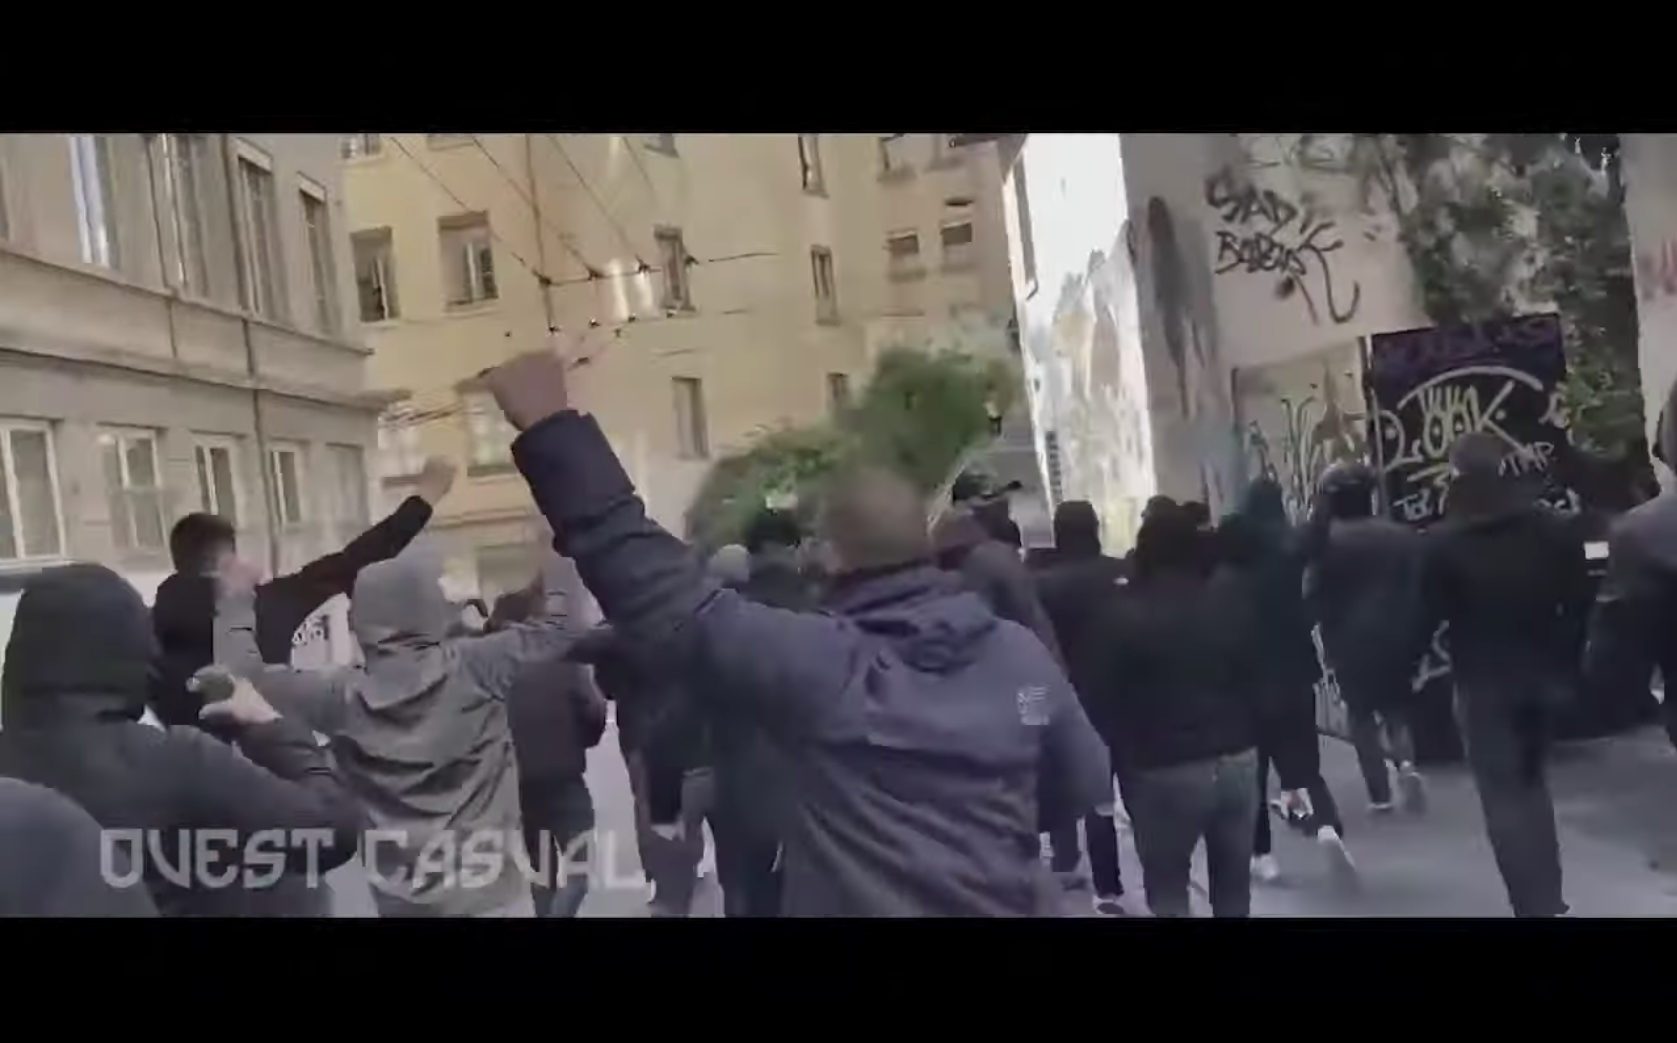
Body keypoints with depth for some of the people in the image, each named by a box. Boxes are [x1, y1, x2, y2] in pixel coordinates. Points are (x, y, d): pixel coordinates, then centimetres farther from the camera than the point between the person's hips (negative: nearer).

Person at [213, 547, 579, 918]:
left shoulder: (343, 696, -4)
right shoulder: (473, 667, -8)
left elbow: (244, 678, 7)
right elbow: (558, 628, 2)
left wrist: (236, 606, 19)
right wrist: (555, 574, 18)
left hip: (402, 899, 2)